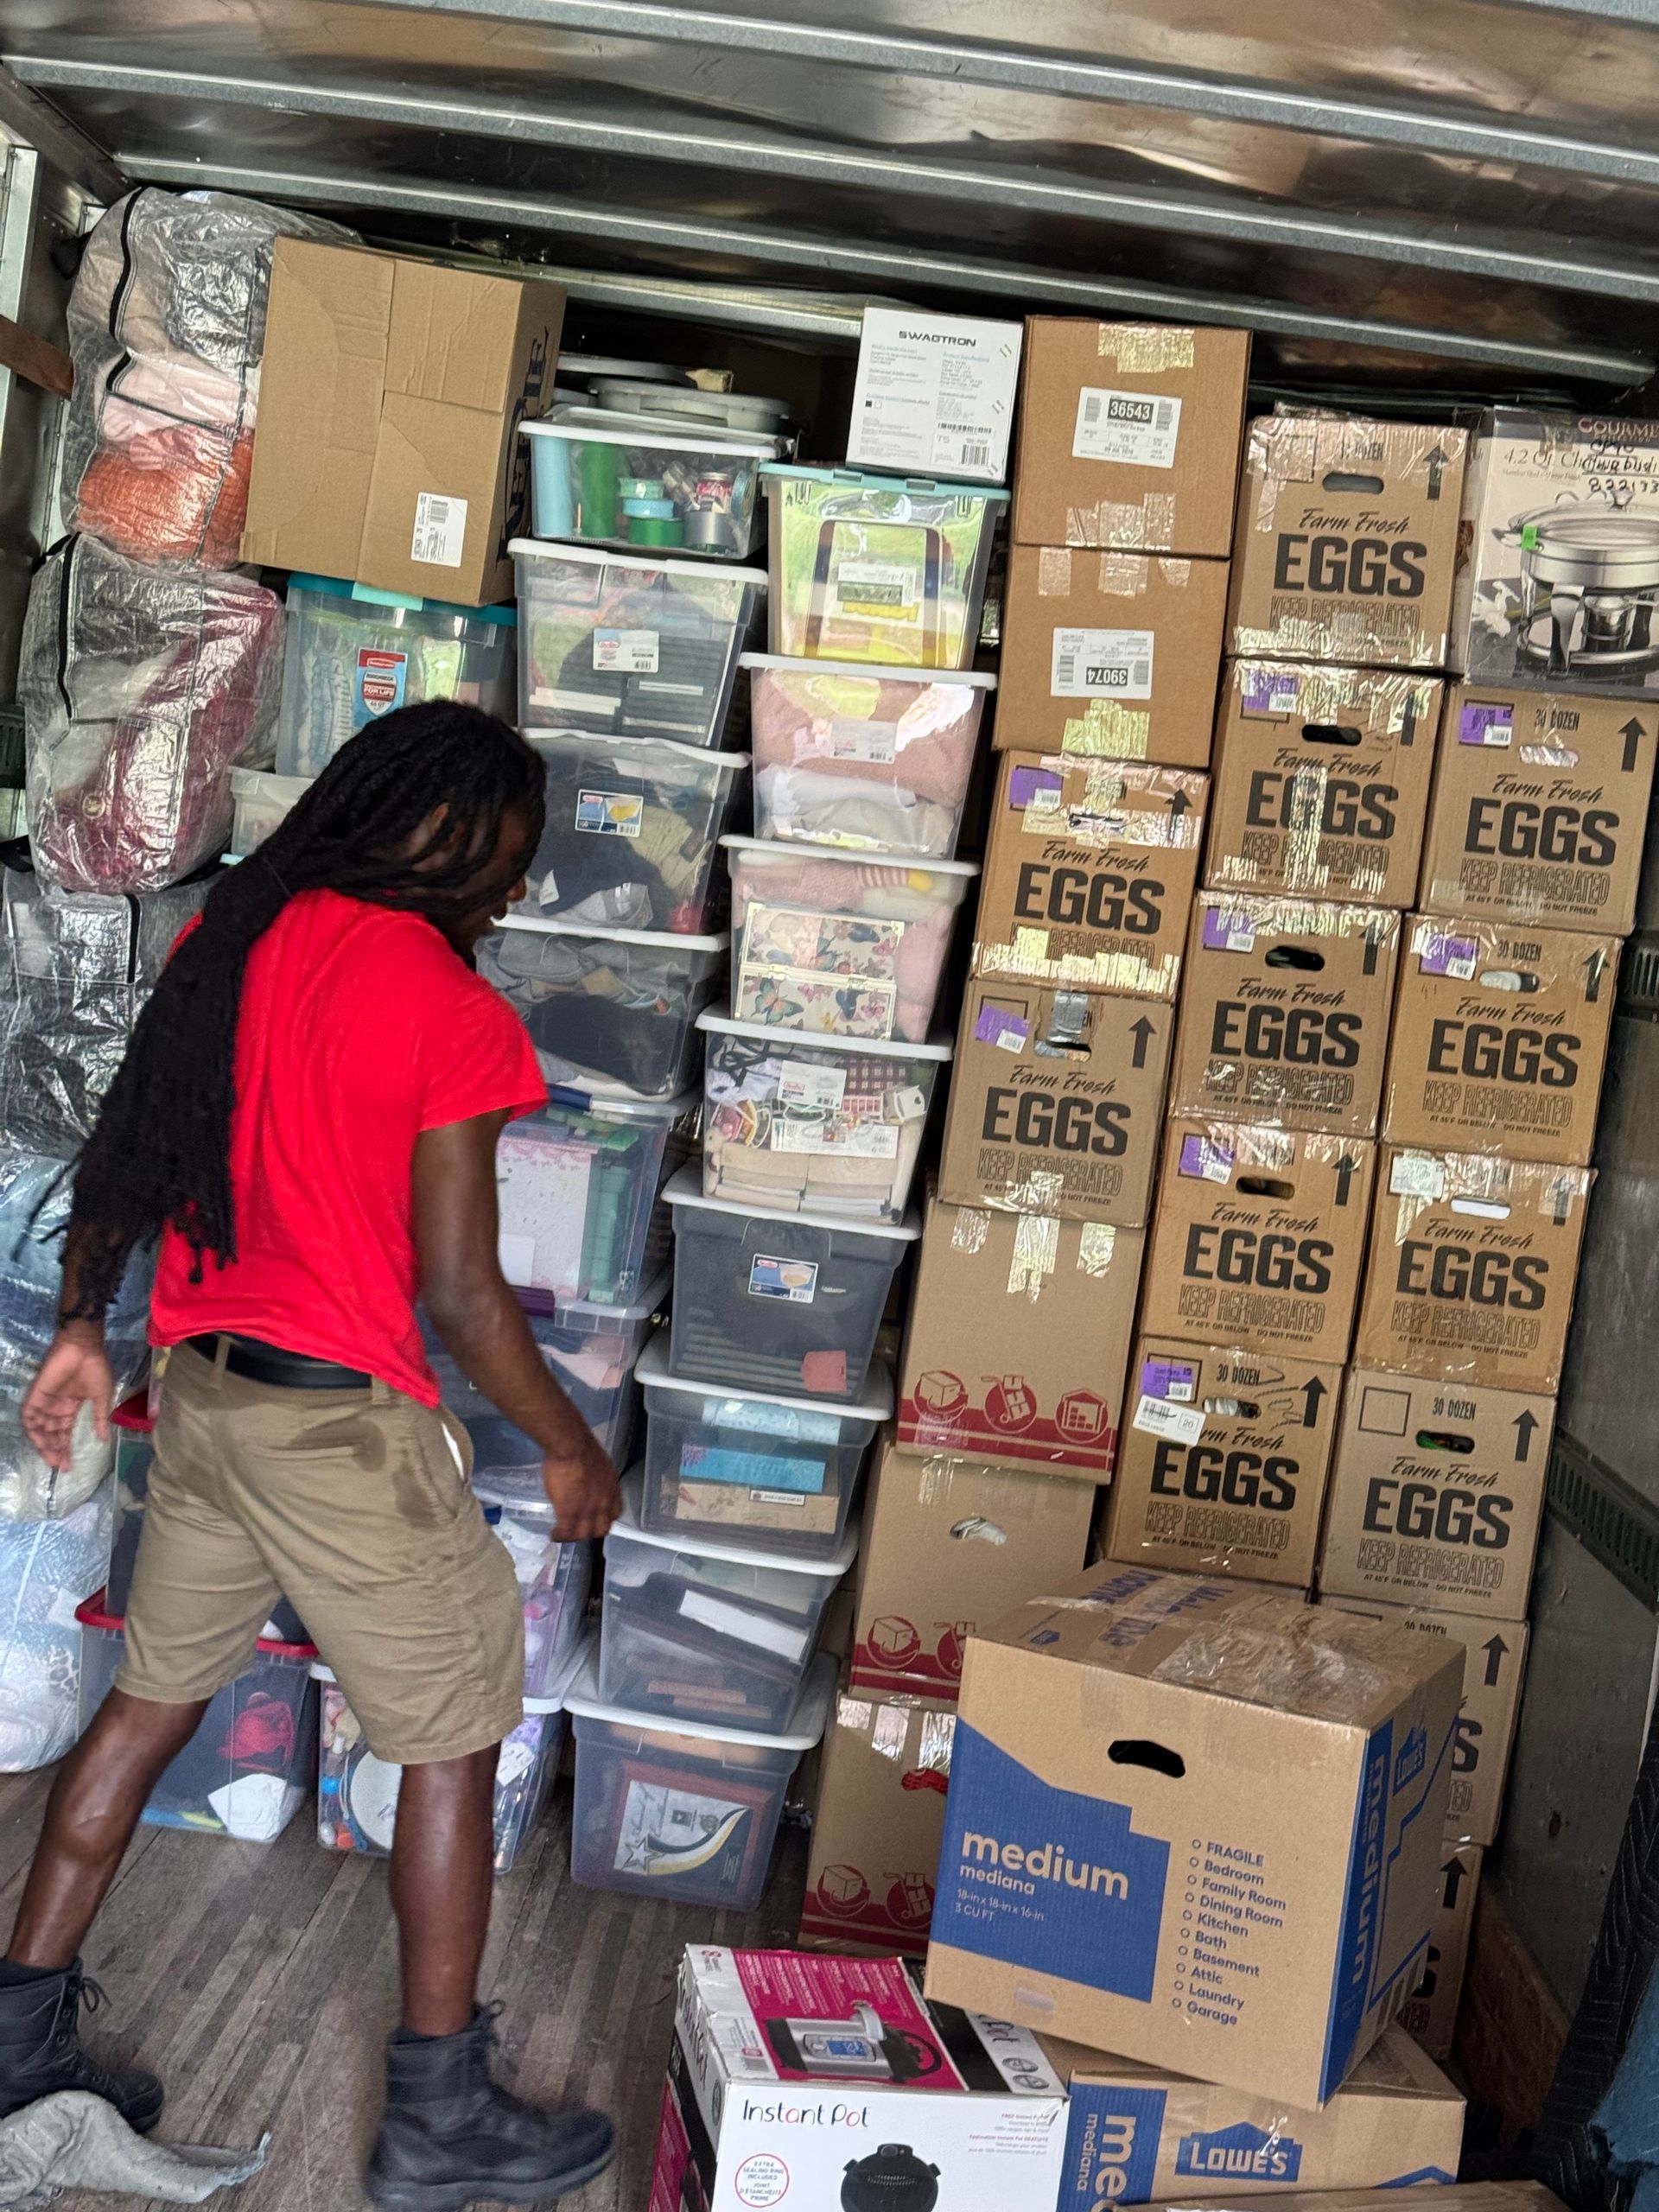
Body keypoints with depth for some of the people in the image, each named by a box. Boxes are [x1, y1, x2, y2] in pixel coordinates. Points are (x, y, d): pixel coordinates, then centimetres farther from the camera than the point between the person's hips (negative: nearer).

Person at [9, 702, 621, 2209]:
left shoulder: (235, 933, 5)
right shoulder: (455, 1015, -17)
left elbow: (122, 1158, 9)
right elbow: (459, 1289, -16)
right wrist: (572, 1450, -3)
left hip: (203, 1391, 7)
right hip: (341, 1421, -7)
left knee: (152, 1703, 21)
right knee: (456, 1744, 8)